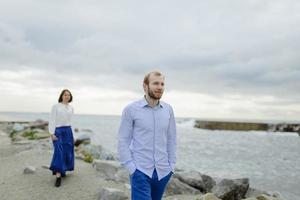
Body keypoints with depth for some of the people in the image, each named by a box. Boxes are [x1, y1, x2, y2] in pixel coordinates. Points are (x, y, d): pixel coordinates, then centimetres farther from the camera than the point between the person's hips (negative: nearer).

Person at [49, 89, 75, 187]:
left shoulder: (71, 108, 10)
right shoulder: (55, 106, -2)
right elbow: (52, 120, -6)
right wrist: (52, 134, -14)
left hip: (68, 131, 5)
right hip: (58, 131, -4)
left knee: (67, 153, 7)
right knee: (59, 152, -14)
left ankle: (62, 171, 29)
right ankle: (58, 177, -14)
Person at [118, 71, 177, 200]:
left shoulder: (168, 109, 3)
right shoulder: (131, 109, -7)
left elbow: (171, 139, 9)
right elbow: (123, 141, -5)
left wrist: (172, 164, 5)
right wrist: (131, 167, -10)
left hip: (163, 172, 4)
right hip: (140, 171, -4)